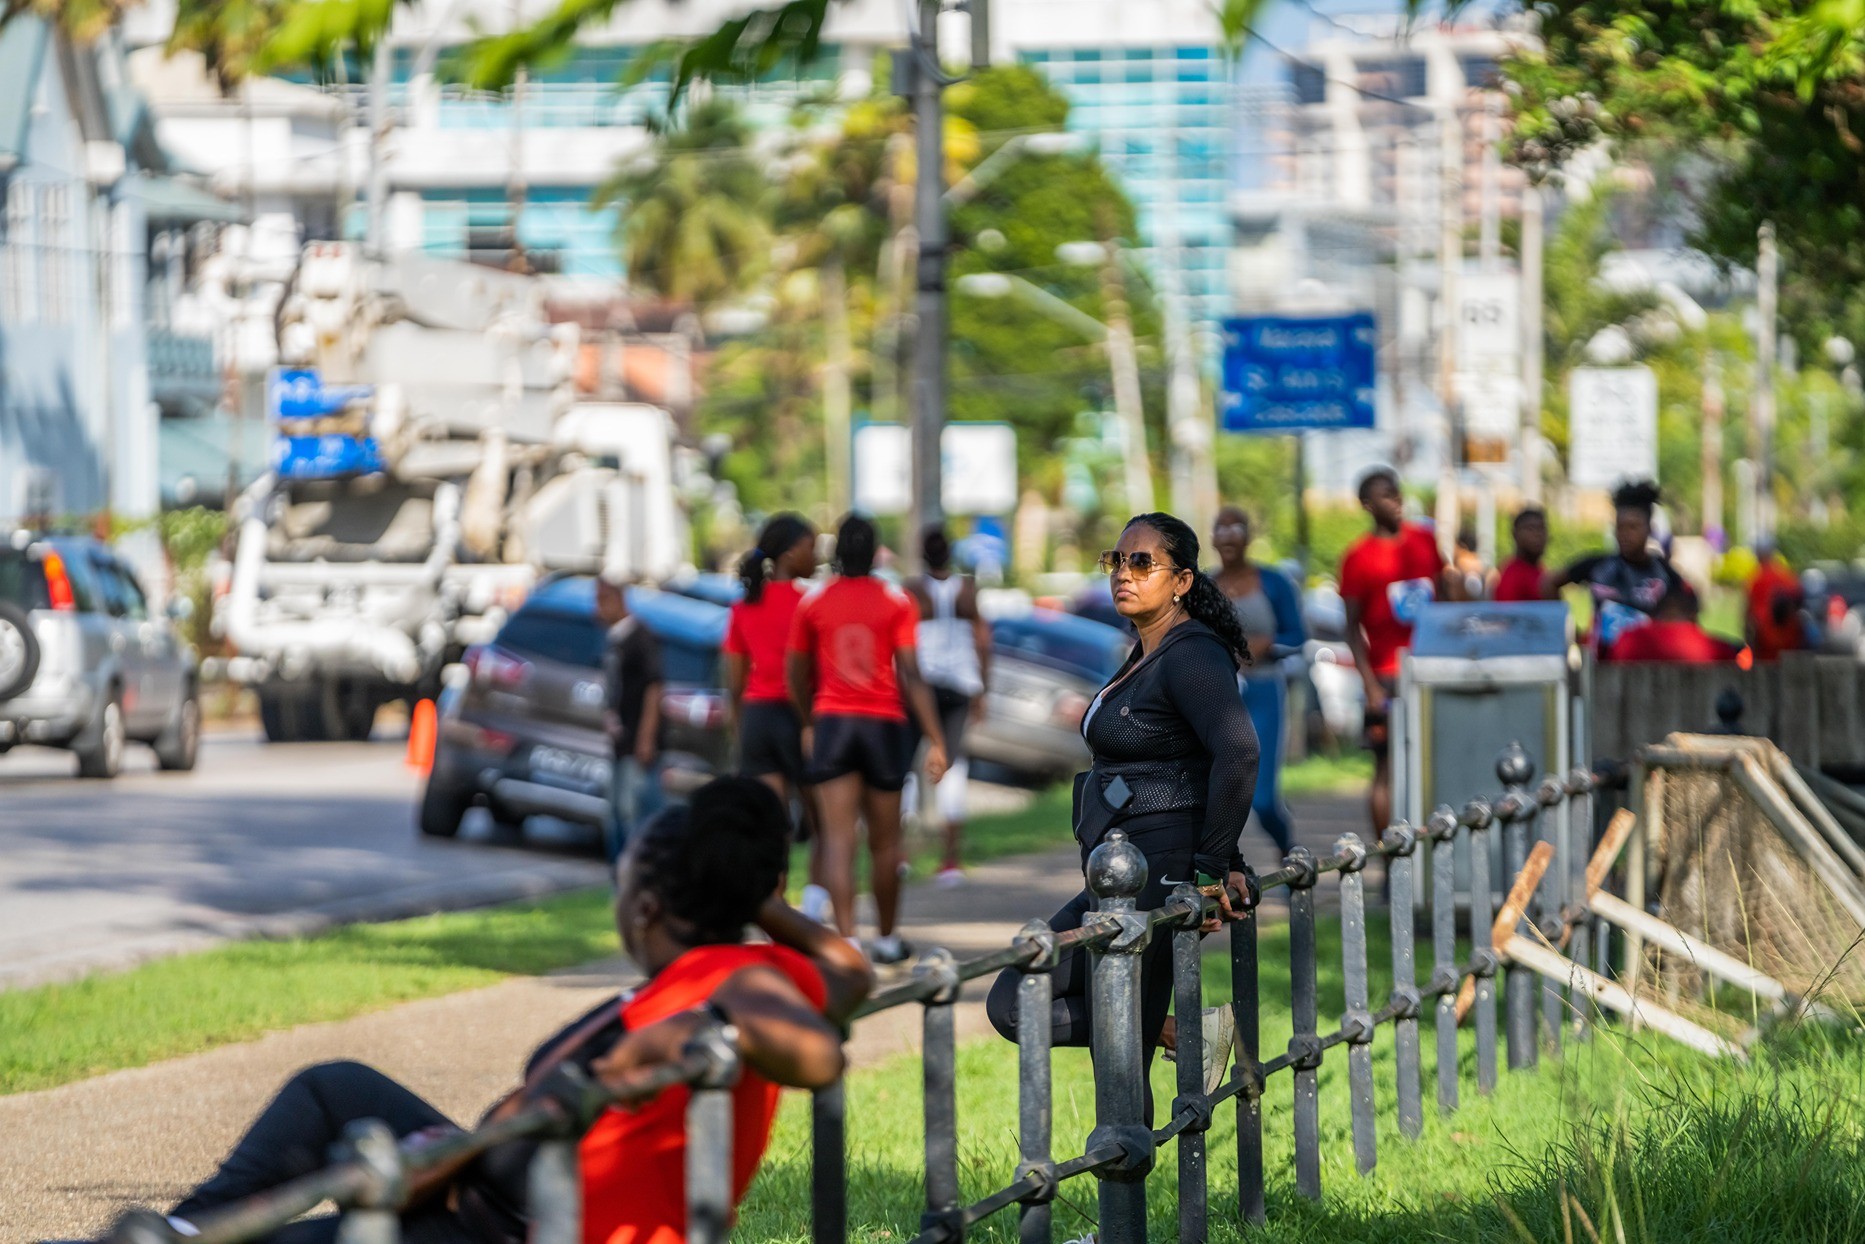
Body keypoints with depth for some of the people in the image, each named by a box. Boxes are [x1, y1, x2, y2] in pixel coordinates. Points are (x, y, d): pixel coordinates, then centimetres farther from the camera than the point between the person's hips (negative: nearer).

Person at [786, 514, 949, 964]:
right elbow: (911, 676, -9)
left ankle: (846, 939, -20)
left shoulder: (812, 604, 2)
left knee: (839, 837, -5)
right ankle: (887, 939, 25)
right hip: (884, 725, 0)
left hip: (832, 723, 0)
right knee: (884, 840, 13)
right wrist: (936, 740, -8)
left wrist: (808, 724, 27)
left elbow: (796, 675, 10)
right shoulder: (896, 603, -3)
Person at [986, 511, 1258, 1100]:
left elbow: (1238, 753, -28)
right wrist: (1228, 862, 18)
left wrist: (1213, 866, -23)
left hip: (1158, 876, -11)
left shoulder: (1192, 655, -14)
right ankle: (1188, 1036, 9)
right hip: (1119, 879, 11)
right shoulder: (1146, 655, 16)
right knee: (1011, 1005, 10)